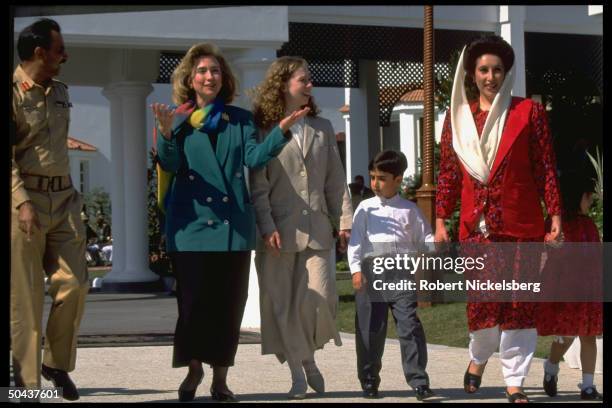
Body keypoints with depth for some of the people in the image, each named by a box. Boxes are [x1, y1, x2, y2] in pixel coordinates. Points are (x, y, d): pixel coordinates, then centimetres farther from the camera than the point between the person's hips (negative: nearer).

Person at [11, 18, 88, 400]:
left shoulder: (60, 91, 13)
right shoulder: (13, 92, -9)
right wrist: (23, 202, -23)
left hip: (64, 199, 6)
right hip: (27, 199, -6)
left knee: (74, 283, 0)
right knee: (26, 295, -2)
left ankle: (57, 363, 18)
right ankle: (27, 380, 5)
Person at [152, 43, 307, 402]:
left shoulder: (241, 120, 11)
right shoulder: (179, 119, 5)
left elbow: (254, 158, -4)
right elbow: (171, 165, -8)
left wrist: (282, 130, -17)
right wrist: (167, 133, -27)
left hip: (233, 222, 2)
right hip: (192, 221, -2)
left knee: (230, 302, 3)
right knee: (193, 300, -2)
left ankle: (220, 376, 11)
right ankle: (194, 370, 14)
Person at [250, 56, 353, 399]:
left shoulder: (322, 127, 14)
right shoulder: (264, 129, 0)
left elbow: (335, 180, 13)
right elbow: (258, 184, -4)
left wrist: (345, 220, 6)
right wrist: (267, 227, -12)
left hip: (317, 229, 3)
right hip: (280, 230, -3)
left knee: (319, 299, -6)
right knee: (283, 303, 0)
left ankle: (309, 358, 19)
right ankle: (298, 372, 9)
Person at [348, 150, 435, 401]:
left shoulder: (409, 210, 13)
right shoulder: (365, 208, 11)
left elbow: (424, 238, 14)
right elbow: (356, 241, 5)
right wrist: (356, 269, -6)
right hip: (371, 270, 1)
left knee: (409, 324, -8)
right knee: (370, 329, 4)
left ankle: (418, 381, -7)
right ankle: (369, 381, 16)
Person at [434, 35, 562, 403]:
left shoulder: (529, 112, 2)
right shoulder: (457, 117, 9)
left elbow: (546, 169, 1)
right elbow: (448, 173, 11)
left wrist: (556, 216, -5)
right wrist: (441, 220, 5)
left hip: (521, 224, -1)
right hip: (476, 225, 1)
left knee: (520, 302, 0)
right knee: (481, 300, 3)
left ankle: (514, 381, 8)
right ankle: (479, 358, 31)